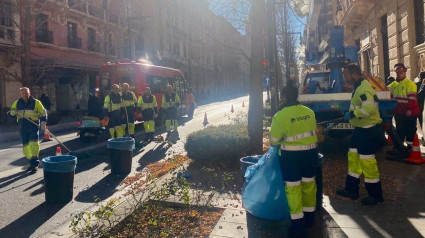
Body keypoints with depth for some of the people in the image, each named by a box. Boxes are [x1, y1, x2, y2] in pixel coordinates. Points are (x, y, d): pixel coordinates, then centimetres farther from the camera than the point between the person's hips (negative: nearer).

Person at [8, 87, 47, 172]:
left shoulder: (36, 102, -1)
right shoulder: (17, 103, 11)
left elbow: (43, 113, 1)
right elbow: (11, 114, 18)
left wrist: (43, 124, -8)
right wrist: (13, 112, -7)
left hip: (33, 126, -4)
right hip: (22, 127, 5)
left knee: (34, 143, -15)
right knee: (26, 145, 8)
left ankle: (35, 163, -12)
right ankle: (31, 161, 21)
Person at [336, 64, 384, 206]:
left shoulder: (363, 88, -20)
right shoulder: (358, 87, 13)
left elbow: (369, 108, -32)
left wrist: (352, 114, -23)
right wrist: (352, 114, 13)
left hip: (368, 131, -11)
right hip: (360, 129, 11)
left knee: (367, 162, -4)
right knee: (353, 157, 15)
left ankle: (375, 195, 10)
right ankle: (351, 190, 25)